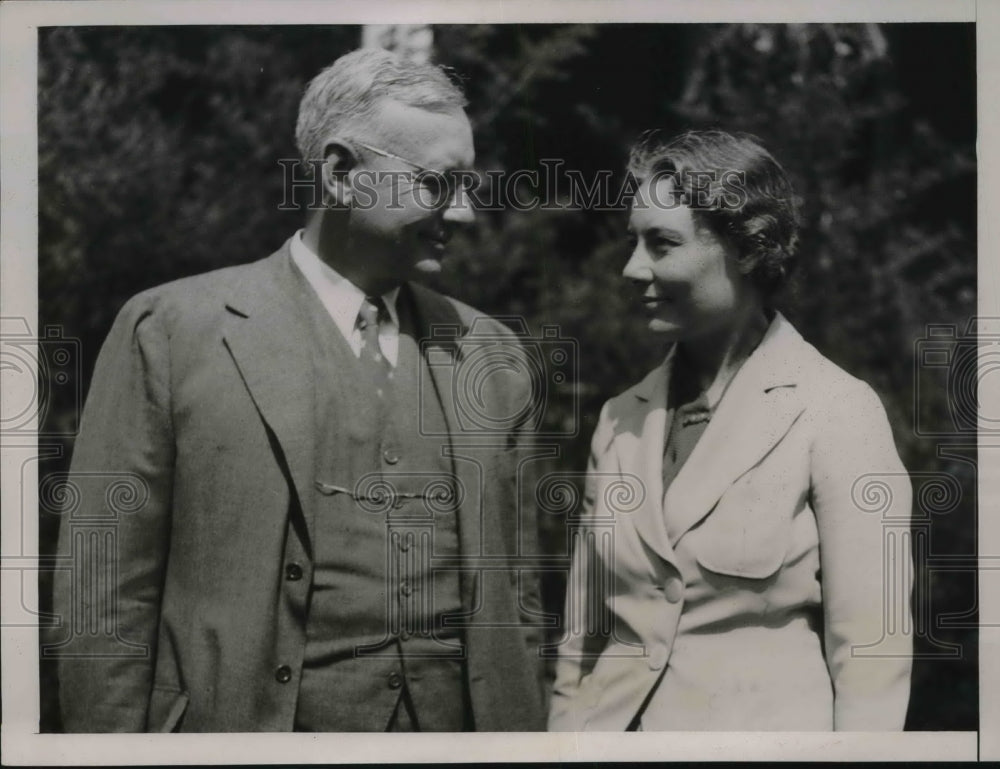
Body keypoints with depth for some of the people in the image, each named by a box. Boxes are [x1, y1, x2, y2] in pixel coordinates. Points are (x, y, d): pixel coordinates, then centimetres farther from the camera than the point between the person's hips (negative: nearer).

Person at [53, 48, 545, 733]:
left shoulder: (489, 348, 8)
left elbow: (514, 596, 11)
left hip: (465, 723, 4)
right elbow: (108, 604, -6)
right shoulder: (168, 330, -5)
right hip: (248, 726, -4)